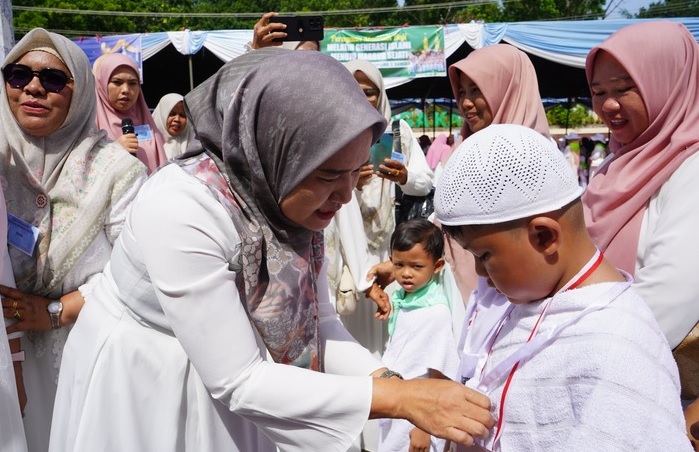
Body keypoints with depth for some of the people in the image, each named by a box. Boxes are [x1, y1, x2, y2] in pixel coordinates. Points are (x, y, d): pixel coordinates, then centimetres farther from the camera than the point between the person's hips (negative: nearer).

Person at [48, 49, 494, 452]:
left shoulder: (293, 201, -13)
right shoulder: (181, 210, -33)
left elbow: (317, 320, -6)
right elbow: (237, 381, -30)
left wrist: (391, 381, -22)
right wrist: (397, 398, -31)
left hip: (224, 386, 6)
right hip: (140, 390, -5)